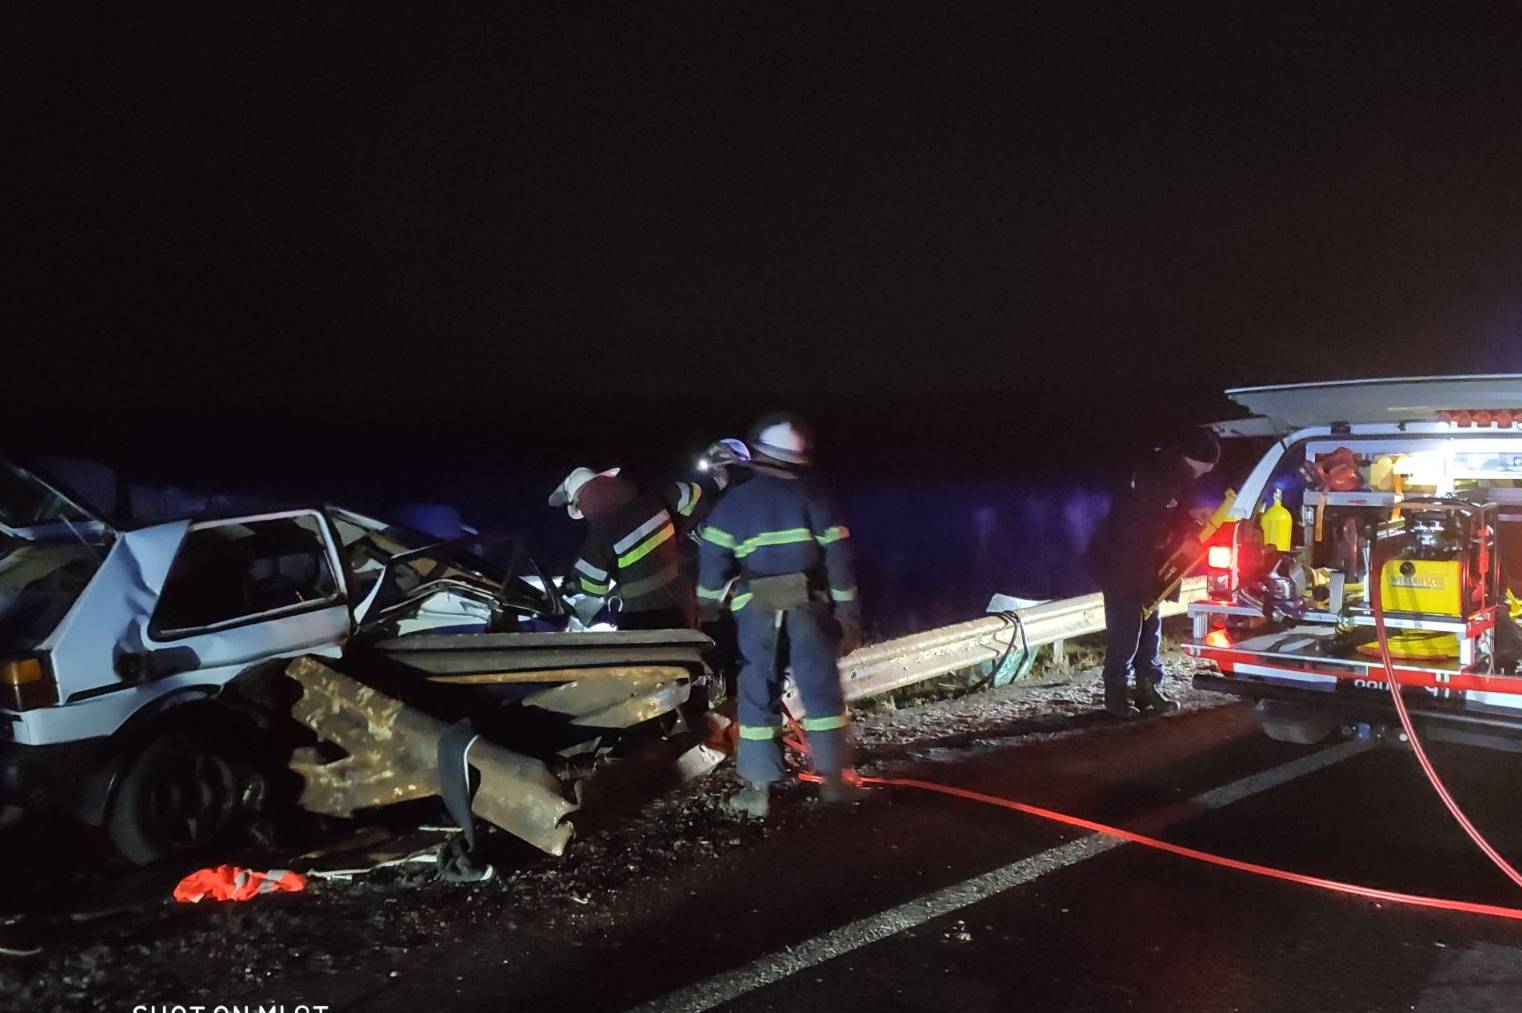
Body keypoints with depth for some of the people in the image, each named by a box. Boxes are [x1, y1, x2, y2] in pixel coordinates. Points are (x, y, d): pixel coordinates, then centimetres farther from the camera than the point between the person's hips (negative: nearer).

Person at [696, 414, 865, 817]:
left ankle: (758, 787, 6)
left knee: (758, 696, 5)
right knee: (822, 691, 7)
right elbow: (838, 557, 0)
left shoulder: (735, 500, 4)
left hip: (756, 609, 0)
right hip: (808, 606, 0)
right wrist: (848, 613, 4)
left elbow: (714, 558, -1)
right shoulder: (811, 497, 3)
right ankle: (835, 778, 11)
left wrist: (708, 606, 10)